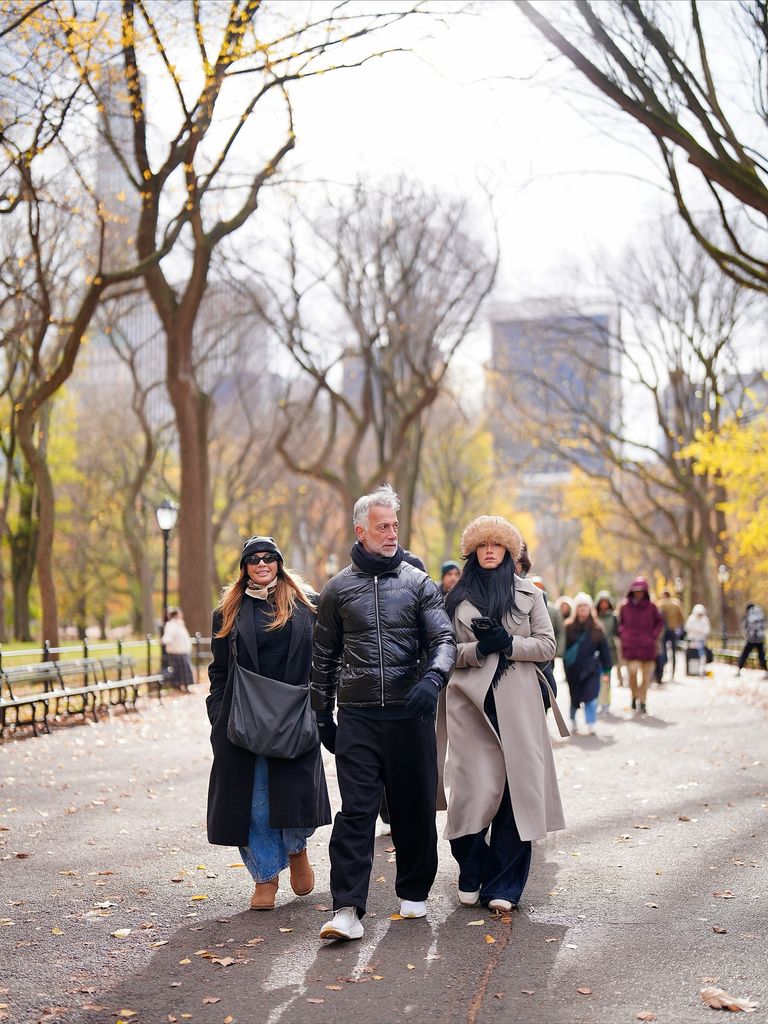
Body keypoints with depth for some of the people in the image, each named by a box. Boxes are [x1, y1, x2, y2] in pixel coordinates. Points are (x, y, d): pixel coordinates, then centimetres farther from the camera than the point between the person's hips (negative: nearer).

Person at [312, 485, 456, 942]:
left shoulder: (418, 583, 6)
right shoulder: (338, 588, 9)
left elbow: (445, 639, -3)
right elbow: (325, 656, 16)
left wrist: (433, 677, -24)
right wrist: (322, 714, 13)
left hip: (410, 714, 0)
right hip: (357, 716, 0)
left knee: (415, 808, 8)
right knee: (356, 810, -7)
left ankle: (414, 892, 26)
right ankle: (348, 908, -9)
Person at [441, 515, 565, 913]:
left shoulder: (529, 594, 11)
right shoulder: (457, 598, 11)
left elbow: (547, 645, 5)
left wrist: (509, 643, -11)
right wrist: (479, 649, -12)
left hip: (516, 704, 0)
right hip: (470, 703, 0)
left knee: (516, 789, -4)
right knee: (474, 787, -4)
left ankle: (503, 885, 4)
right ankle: (470, 877, 14)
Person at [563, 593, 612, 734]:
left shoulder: (596, 629, 2)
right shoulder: (568, 627, -1)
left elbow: (604, 649, 6)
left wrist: (606, 669, 6)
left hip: (591, 669, -1)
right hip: (573, 669, 1)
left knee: (590, 698, -10)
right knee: (574, 698, 12)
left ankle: (591, 727, -6)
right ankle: (573, 722, 33)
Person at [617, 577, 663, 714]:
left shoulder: (651, 607, 2)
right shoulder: (625, 607, 4)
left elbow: (659, 622, 13)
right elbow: (620, 623, 17)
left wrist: (653, 635, 0)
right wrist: (623, 634, 2)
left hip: (647, 646, 1)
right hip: (630, 645, -1)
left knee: (646, 675, 2)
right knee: (632, 672, -15)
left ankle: (642, 702, 13)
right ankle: (634, 696, 8)